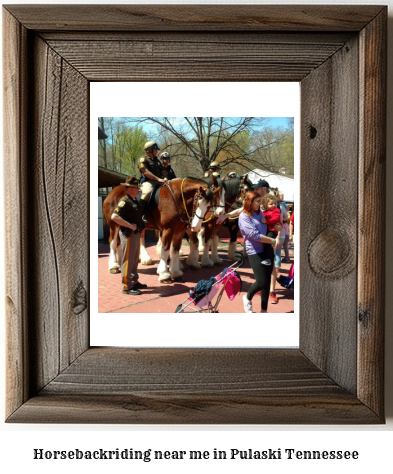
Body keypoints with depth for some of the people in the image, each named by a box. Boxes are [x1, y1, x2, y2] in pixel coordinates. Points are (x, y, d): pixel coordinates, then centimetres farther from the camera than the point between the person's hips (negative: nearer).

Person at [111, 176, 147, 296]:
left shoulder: (134, 201, 11)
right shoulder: (125, 201, -17)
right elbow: (114, 217, -28)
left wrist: (140, 226, 10)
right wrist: (130, 225, -26)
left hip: (136, 233, 10)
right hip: (128, 234, -10)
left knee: (135, 260, 18)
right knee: (127, 260, -2)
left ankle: (134, 282, 30)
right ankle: (127, 287, 5)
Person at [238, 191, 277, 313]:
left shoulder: (259, 213, 12)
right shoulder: (244, 217, -10)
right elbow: (255, 235, -18)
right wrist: (273, 241, -13)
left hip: (267, 249, 6)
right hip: (255, 252, -6)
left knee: (267, 281, 6)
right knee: (261, 282, -11)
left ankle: (264, 310, 17)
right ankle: (248, 298, 21)